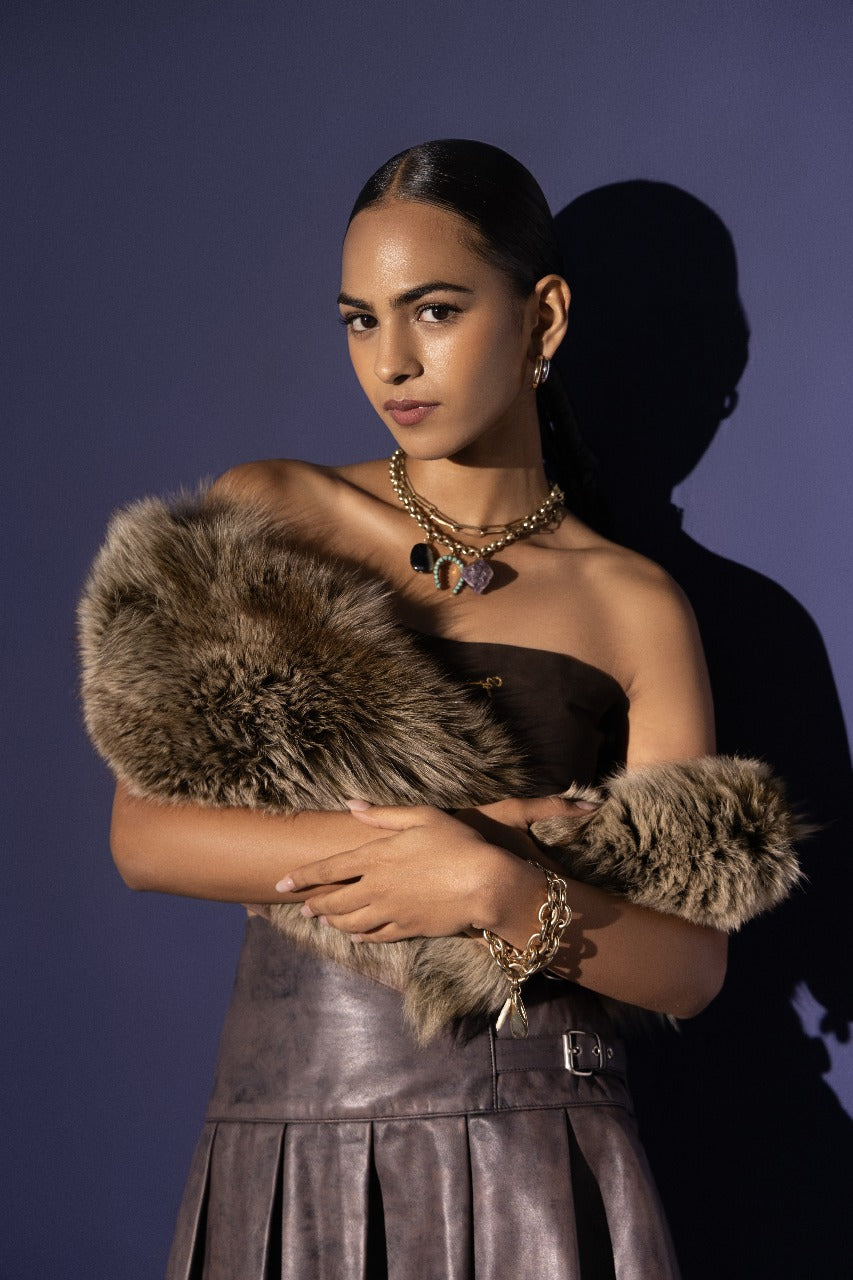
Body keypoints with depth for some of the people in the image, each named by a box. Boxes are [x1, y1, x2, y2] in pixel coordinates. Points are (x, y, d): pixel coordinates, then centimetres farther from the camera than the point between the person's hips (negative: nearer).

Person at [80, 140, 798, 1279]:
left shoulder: (634, 606, 0)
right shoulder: (264, 520, 2)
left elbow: (693, 966, -1)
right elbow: (146, 832, -8)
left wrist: (498, 889, -19)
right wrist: (478, 833, -14)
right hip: (284, 1141, 1)